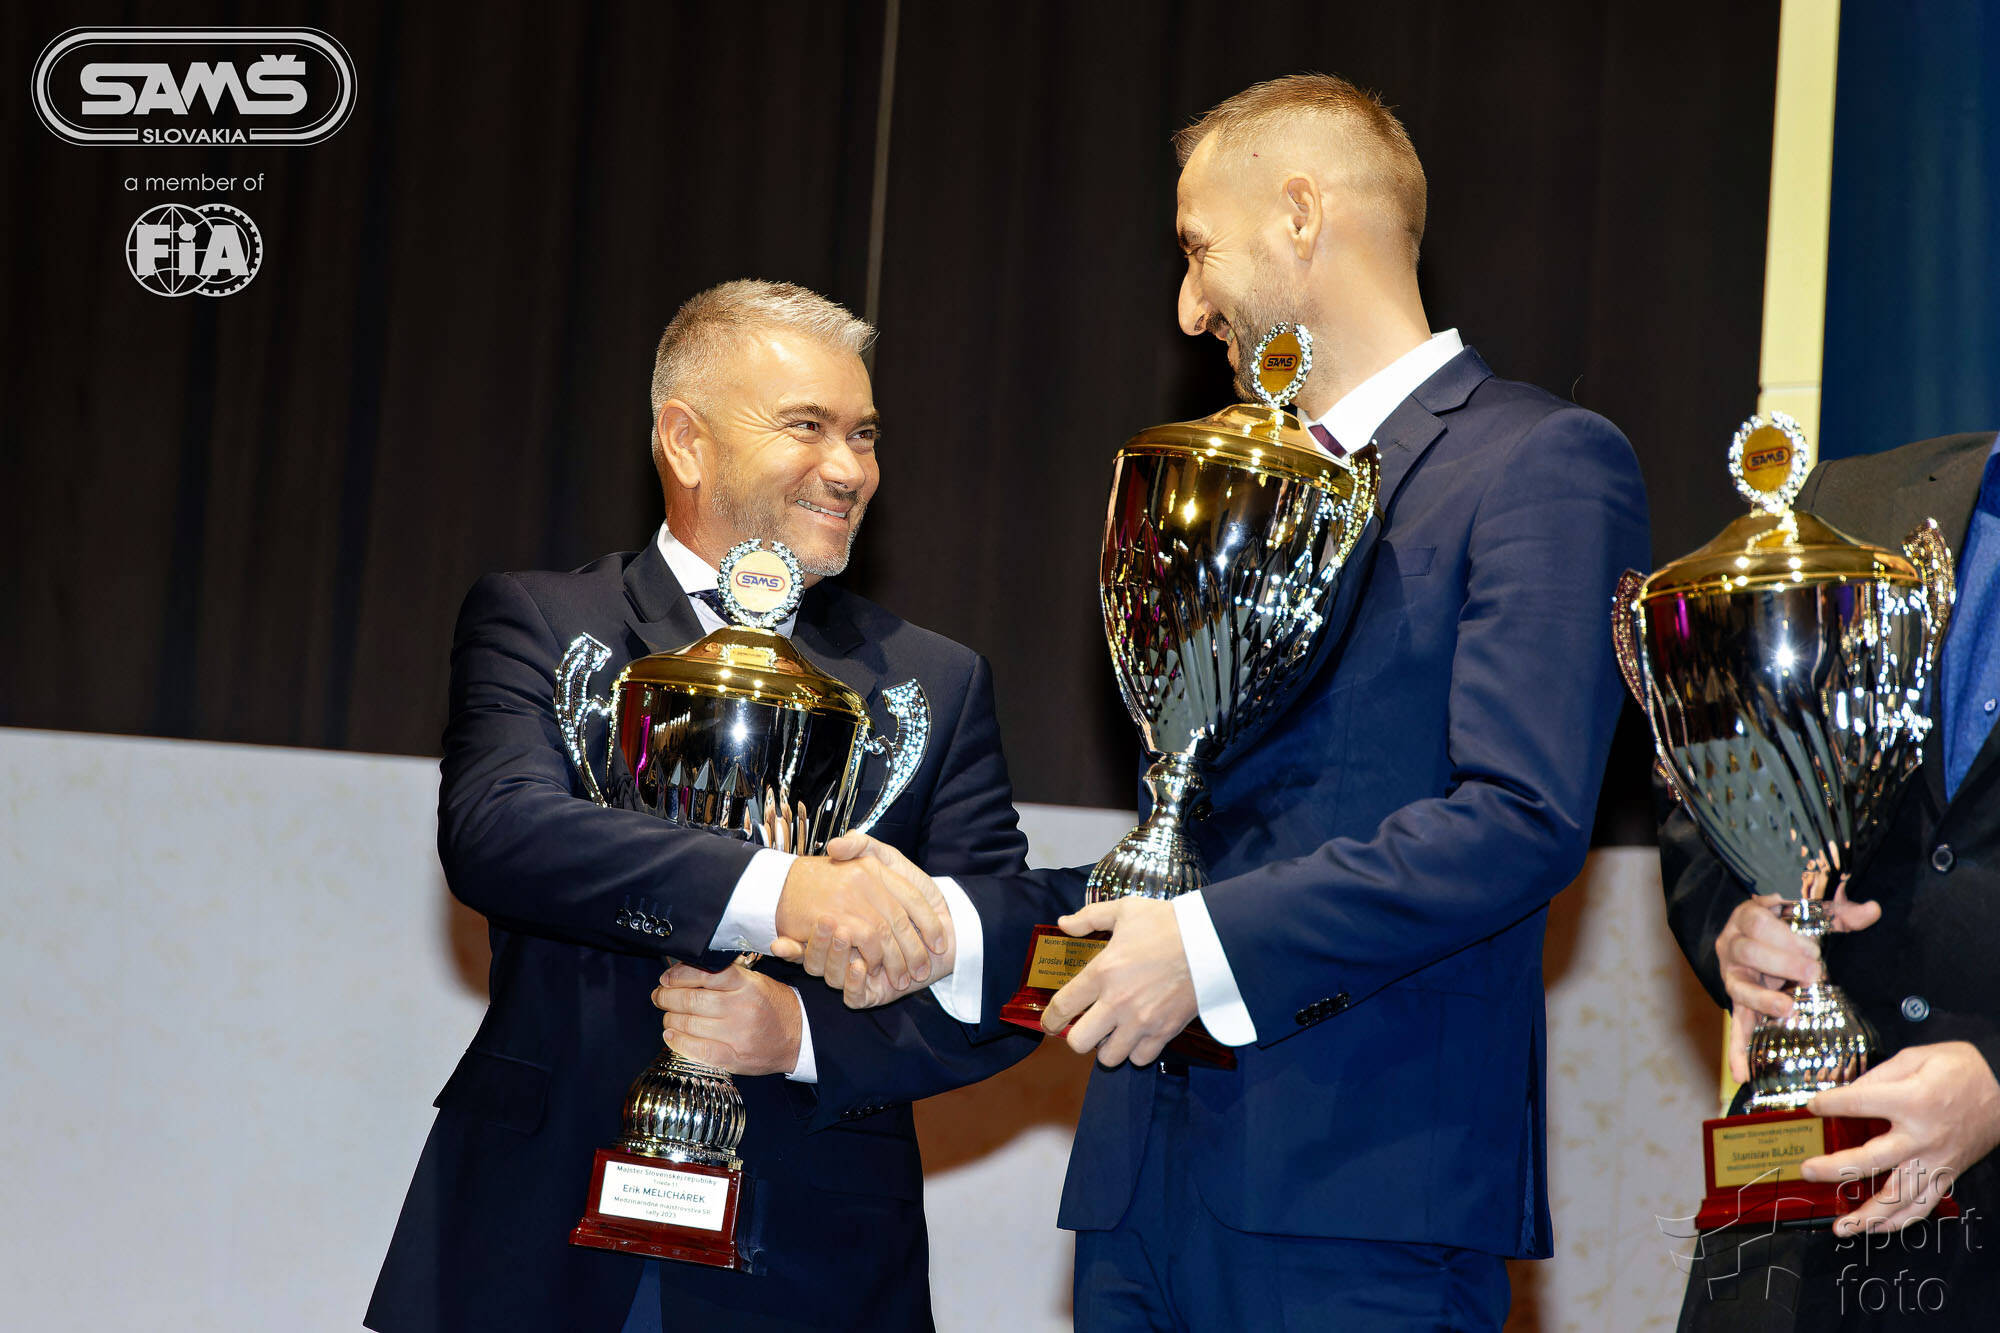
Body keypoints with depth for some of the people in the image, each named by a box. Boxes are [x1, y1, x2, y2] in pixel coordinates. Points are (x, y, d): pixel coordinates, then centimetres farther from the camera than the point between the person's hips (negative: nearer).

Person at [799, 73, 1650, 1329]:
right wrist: (953, 916, 10)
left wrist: (1216, 943, -20)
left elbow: (1524, 815, -16)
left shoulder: (1545, 463, -5)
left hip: (1362, 1192, -7)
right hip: (1151, 1182, 7)